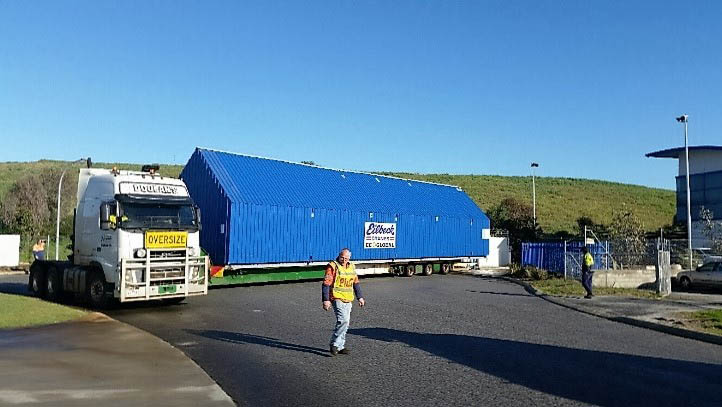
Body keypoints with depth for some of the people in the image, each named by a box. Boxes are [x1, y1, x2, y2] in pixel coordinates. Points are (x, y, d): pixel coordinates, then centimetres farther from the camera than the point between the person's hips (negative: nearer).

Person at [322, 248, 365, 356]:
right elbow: (326, 284, -12)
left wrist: (360, 297, 21)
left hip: (348, 300, 7)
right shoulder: (333, 266, -8)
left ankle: (340, 347, 18)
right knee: (343, 320, -19)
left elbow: (356, 283, 23)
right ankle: (335, 344, -7)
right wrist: (326, 300, -18)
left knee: (345, 322, 9)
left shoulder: (351, 267, 13)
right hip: (337, 299, -7)